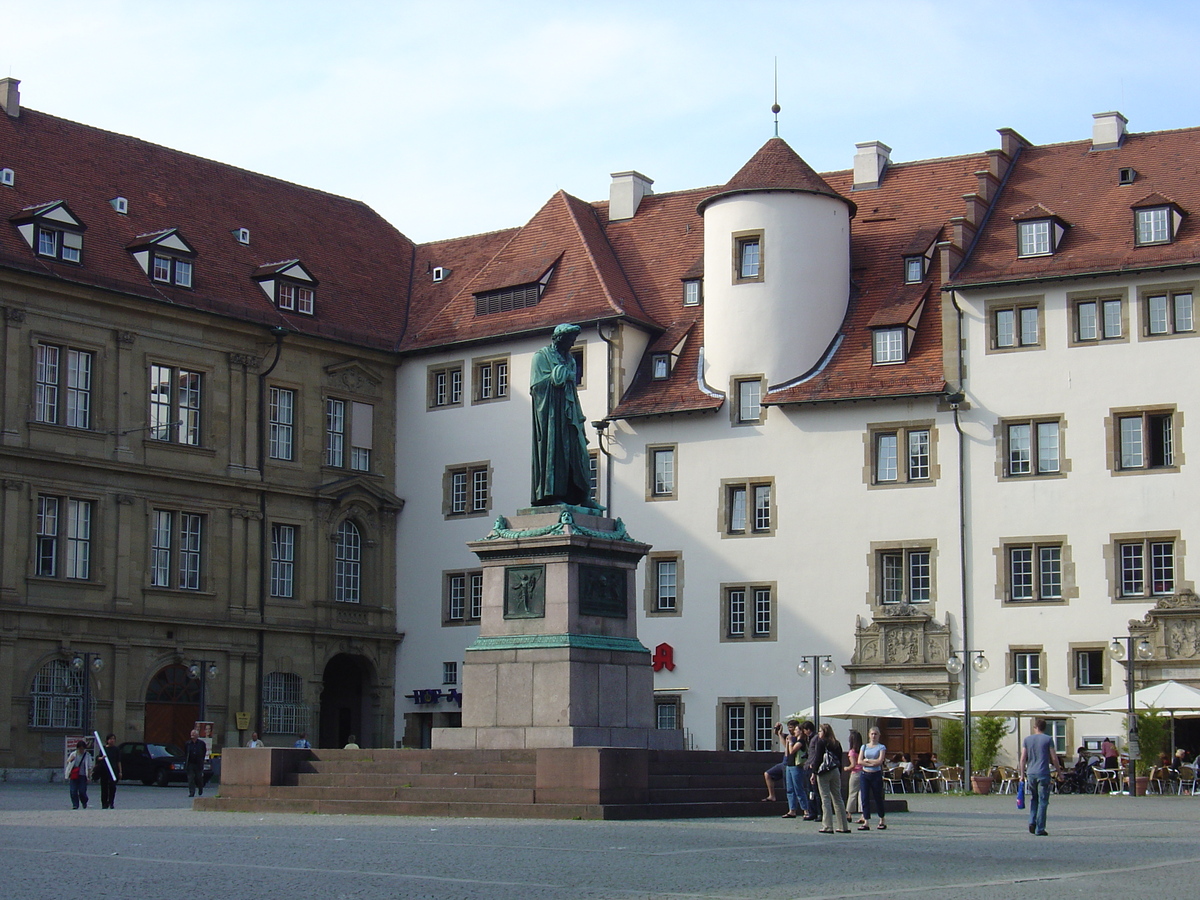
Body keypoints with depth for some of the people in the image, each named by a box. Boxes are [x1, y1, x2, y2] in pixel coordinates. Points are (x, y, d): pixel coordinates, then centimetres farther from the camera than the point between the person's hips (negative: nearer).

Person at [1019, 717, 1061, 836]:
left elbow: (1023, 758, 4)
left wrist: (1022, 773, 10)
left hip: (1031, 774, 3)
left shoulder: (1027, 740, 7)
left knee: (1033, 799, 18)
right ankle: (1040, 829, -2)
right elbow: (1054, 758, -2)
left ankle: (1032, 822, 1)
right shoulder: (1048, 739, 0)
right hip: (1043, 773, -3)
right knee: (1042, 802, 0)